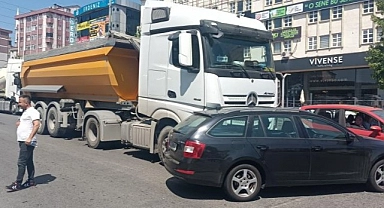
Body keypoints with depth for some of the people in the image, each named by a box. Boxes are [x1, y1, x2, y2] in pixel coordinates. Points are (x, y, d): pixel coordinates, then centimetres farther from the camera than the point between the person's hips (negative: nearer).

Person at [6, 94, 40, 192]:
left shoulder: (33, 112, -12)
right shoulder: (25, 112, 20)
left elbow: (36, 124, -24)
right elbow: (20, 123, 34)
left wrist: (30, 138, -30)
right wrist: (18, 123, 10)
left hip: (27, 142, -10)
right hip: (22, 141, 10)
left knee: (21, 162, -8)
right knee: (28, 162, 14)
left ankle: (18, 184, -5)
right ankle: (31, 180, 21)